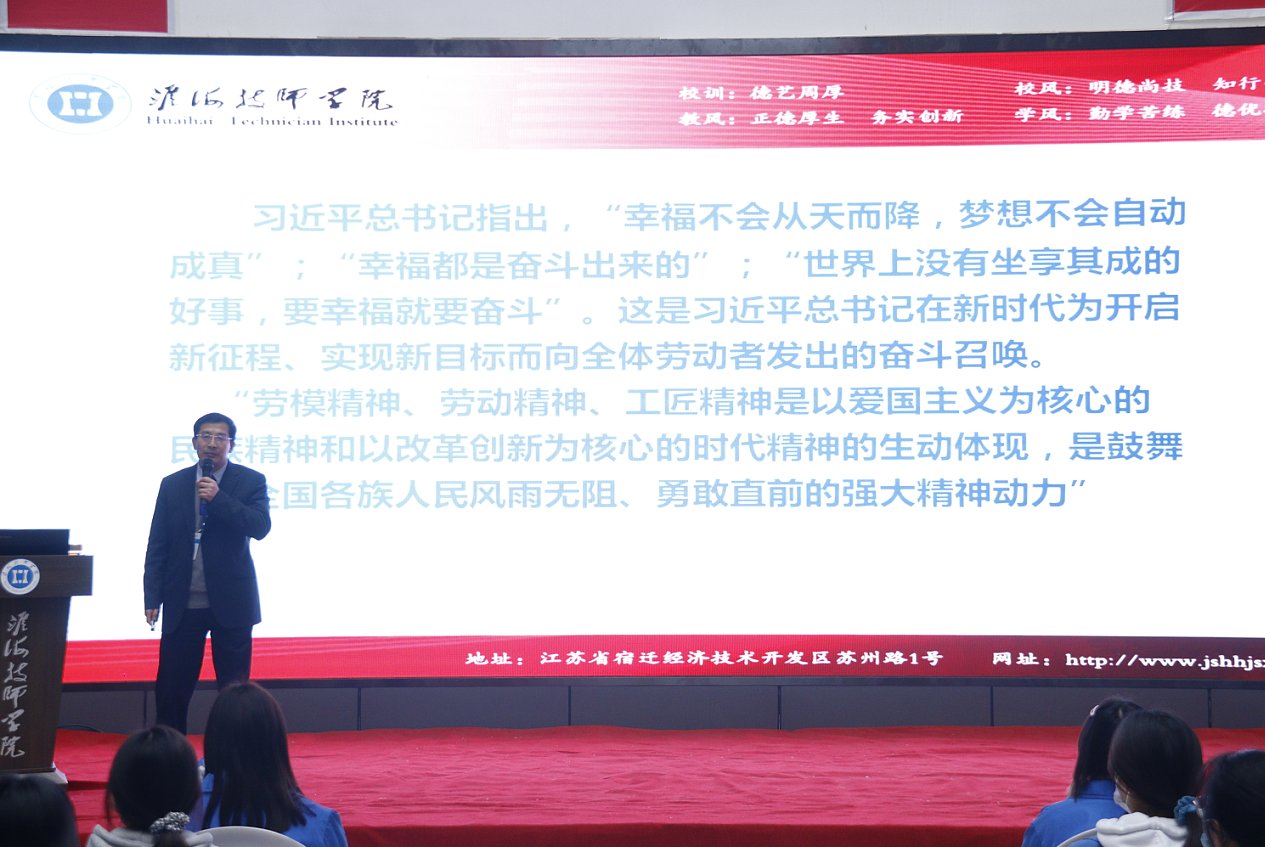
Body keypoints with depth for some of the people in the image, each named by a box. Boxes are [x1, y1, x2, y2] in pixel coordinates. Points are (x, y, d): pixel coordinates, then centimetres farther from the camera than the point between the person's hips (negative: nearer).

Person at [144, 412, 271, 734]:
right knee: (171, 688, 2)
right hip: (182, 604, 2)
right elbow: (157, 547, 8)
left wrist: (218, 499, -19)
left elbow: (260, 526, -12)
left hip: (230, 602, -2)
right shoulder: (173, 485, 9)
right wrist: (152, 599, 2)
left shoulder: (251, 481, 3)